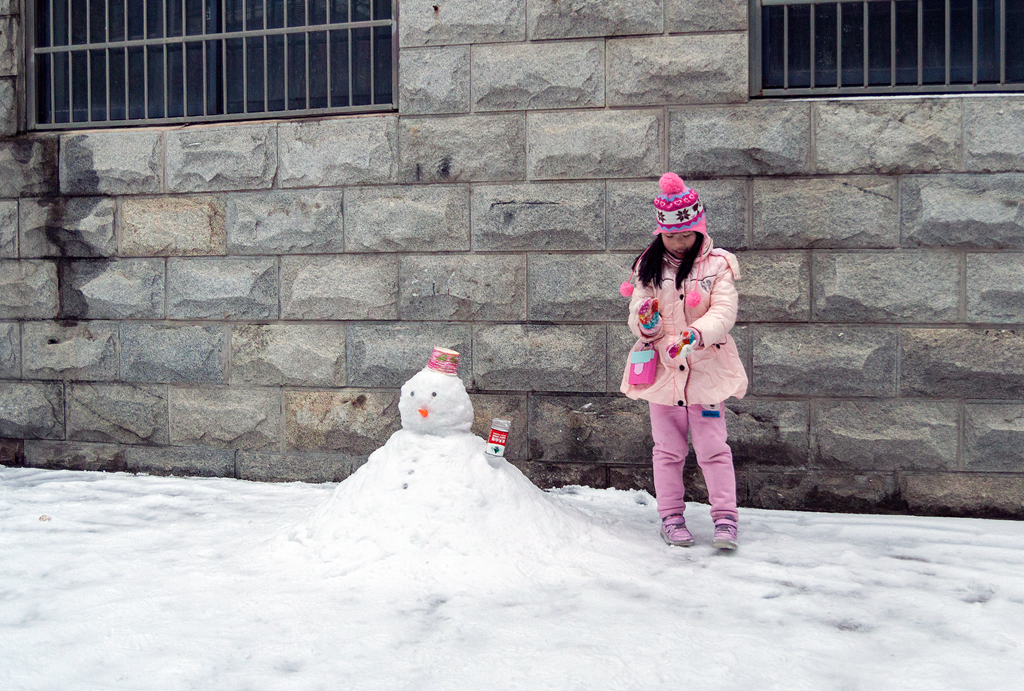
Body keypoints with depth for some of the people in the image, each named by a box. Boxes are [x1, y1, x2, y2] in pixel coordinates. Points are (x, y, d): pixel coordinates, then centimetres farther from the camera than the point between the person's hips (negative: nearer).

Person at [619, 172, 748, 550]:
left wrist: (697, 334, -32)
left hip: (706, 368, -2)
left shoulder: (717, 265, -2)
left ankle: (725, 518, 9)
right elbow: (637, 318, 2)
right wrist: (646, 323, -22)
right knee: (668, 448, 10)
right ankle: (671, 517, 21)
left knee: (713, 447, 0)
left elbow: (724, 312, -13)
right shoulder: (649, 266, 4)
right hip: (662, 368, 2)